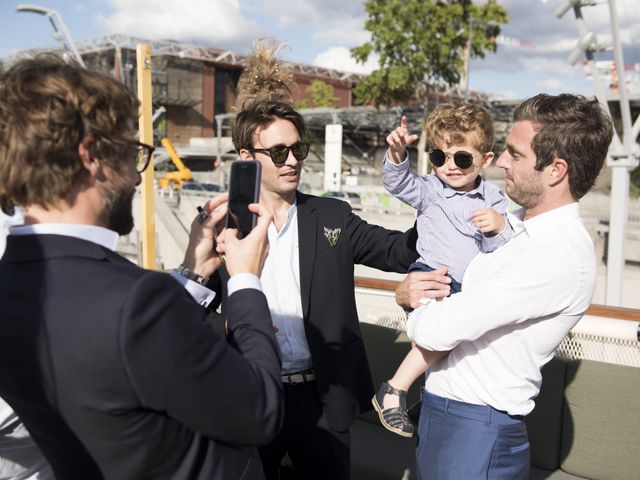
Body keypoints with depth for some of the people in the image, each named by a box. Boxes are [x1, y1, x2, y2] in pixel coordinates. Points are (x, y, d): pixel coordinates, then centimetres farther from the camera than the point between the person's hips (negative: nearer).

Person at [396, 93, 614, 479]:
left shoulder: (559, 255, -24)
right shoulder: (515, 223, 4)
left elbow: (436, 331, -28)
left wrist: (417, 303, -7)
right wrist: (406, 289, -10)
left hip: (475, 432, -8)